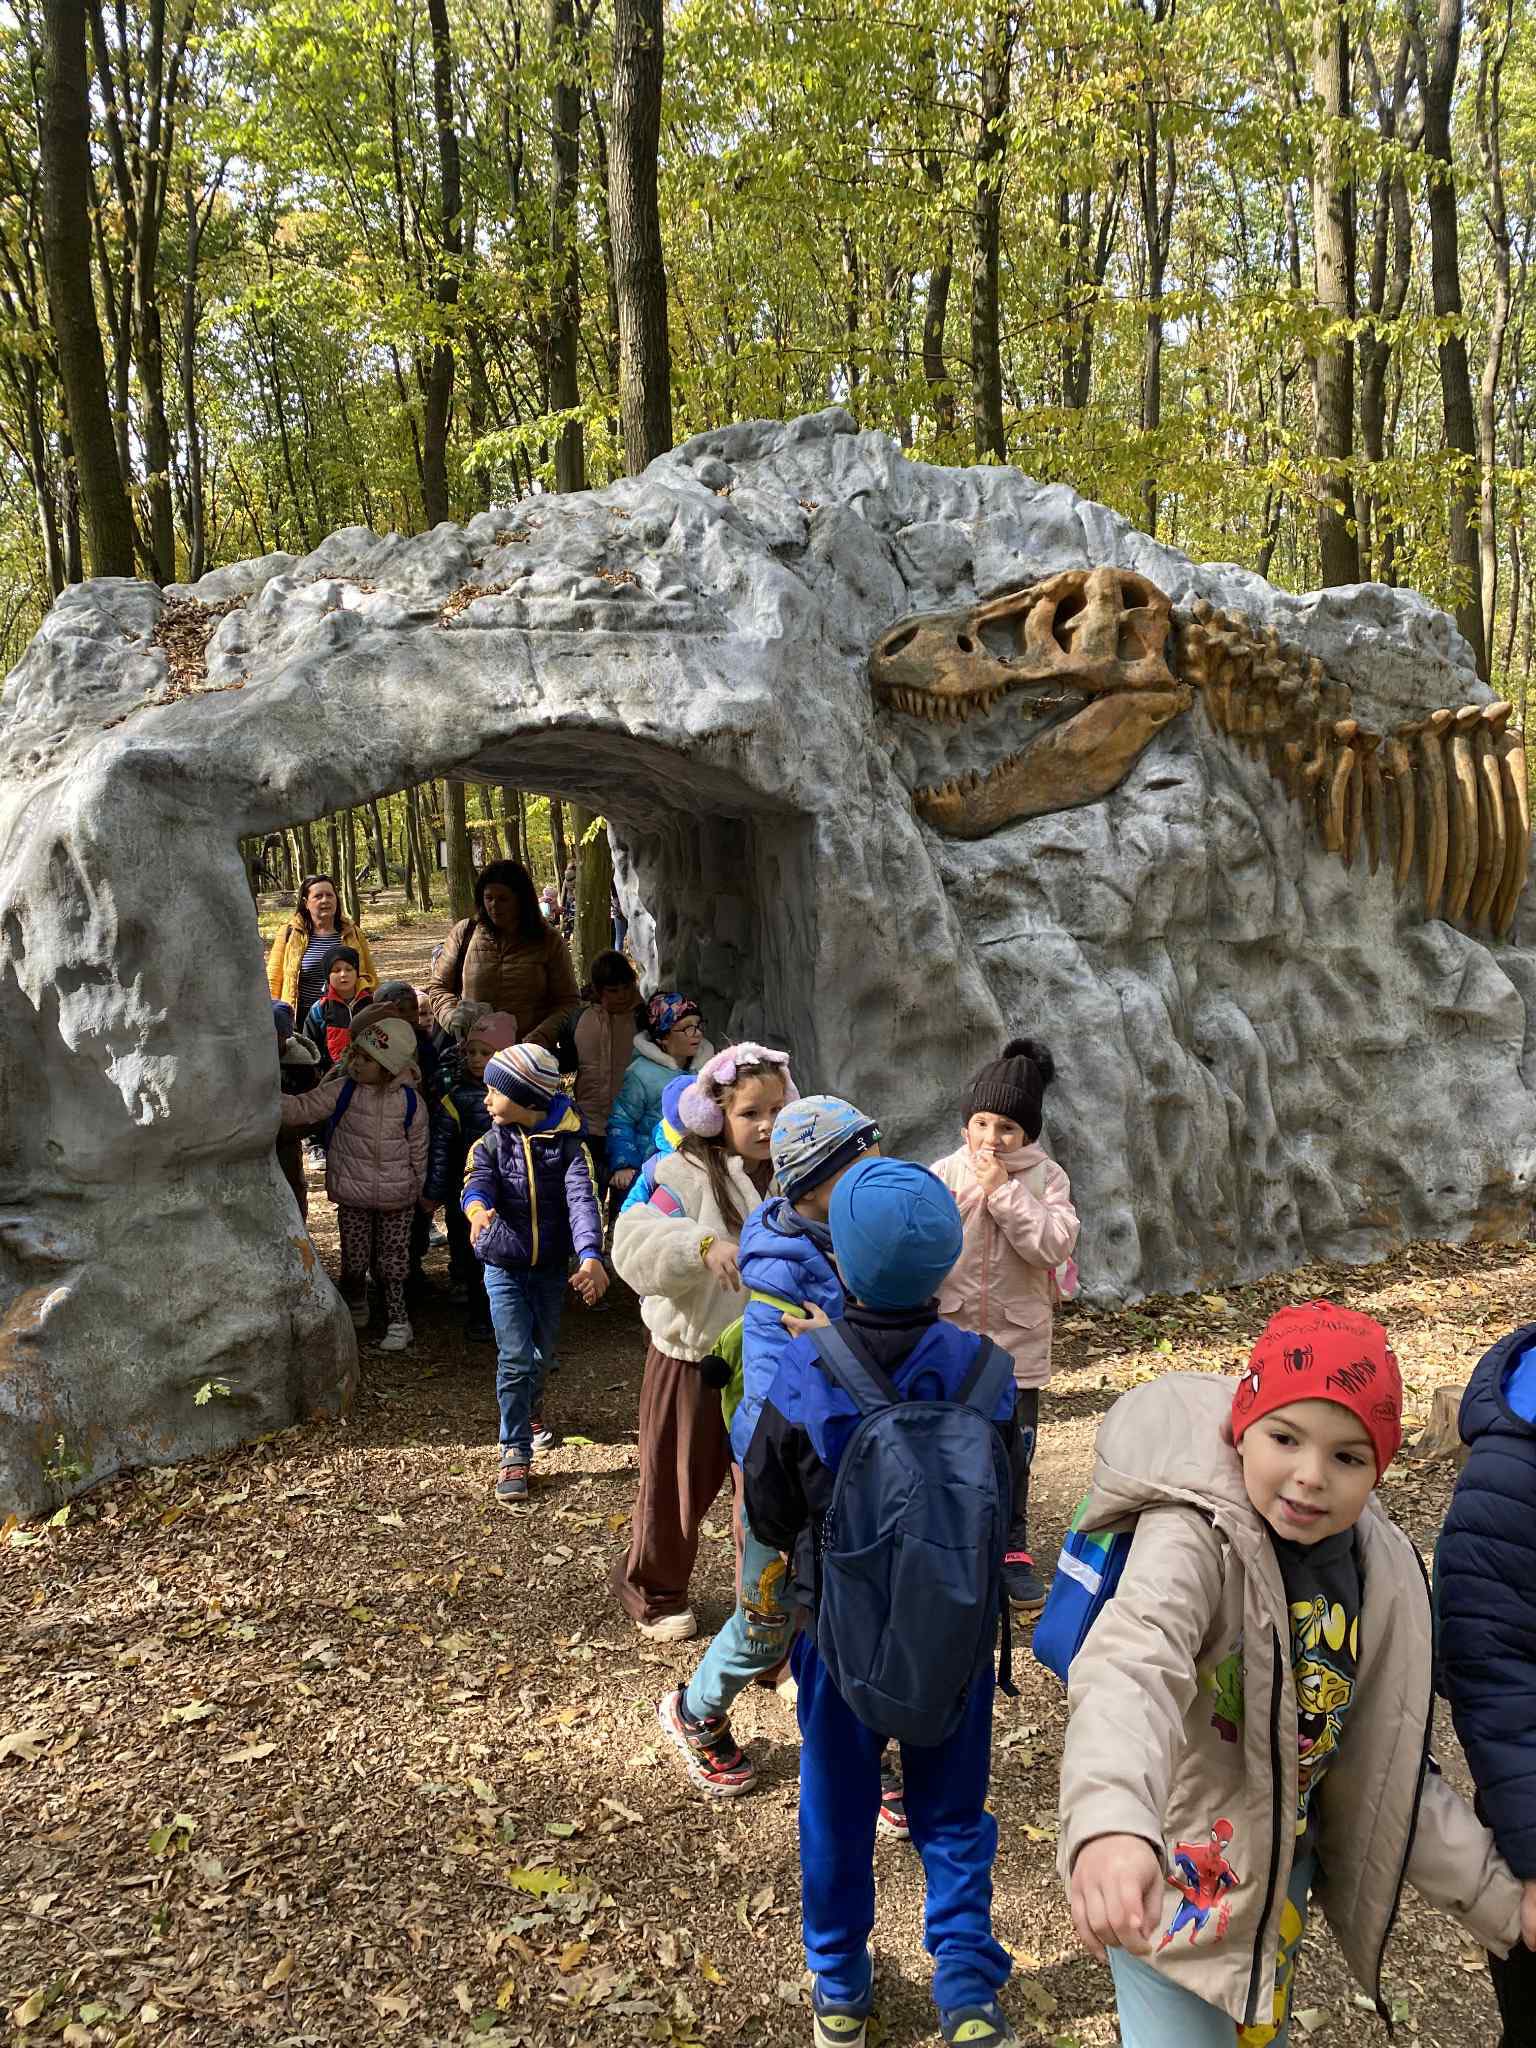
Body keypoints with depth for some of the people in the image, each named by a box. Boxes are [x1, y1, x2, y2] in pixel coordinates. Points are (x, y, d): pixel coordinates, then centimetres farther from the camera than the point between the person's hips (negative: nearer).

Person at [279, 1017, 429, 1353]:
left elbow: (418, 1150, 1)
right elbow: (302, 1108, -13)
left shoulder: (410, 1102, -9)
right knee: (354, 1258, 12)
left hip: (396, 1198, -1)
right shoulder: (342, 1090, -9)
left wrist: (417, 1187, 8)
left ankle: (397, 1319, 18)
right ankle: (354, 1306, 37)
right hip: (353, 1195, 1)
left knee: (391, 1261, 5)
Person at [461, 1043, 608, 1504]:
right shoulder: (490, 1144, -6)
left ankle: (528, 1408, 49)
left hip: (551, 1266, 1)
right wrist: (478, 1209, -51)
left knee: (543, 1353, 18)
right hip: (504, 1265, -1)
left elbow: (582, 1199, -23)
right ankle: (515, 1452, 2)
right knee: (515, 1358, -9)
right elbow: (477, 1183, -25)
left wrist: (591, 1256, -40)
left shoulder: (567, 1144, -10)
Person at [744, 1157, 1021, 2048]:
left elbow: (768, 1513, -9)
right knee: (952, 1813, 21)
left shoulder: (802, 1374, -22)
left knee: (839, 1810, 20)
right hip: (955, 1631, 1)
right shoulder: (982, 1371, -17)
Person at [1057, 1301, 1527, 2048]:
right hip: (1175, 1882, -6)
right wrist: (1112, 1822, -66)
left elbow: (1387, 1765, 5)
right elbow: (1132, 1667, -49)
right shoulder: (1194, 1538, -28)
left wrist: (1497, 1895, 4)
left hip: (1283, 1876, 7)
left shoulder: (1380, 1570, -7)